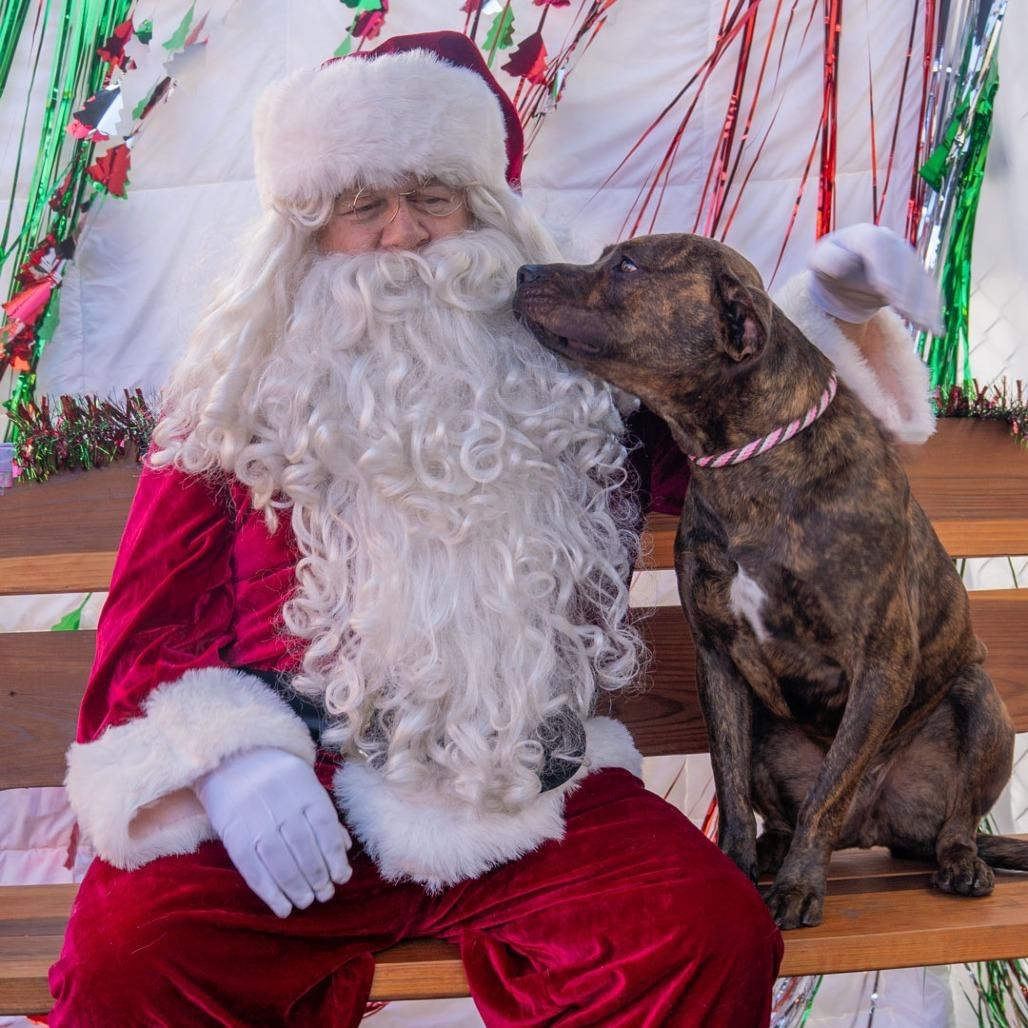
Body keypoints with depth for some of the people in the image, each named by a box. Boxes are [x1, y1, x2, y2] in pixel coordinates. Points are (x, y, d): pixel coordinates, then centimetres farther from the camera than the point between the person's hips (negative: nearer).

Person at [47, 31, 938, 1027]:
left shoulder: (571, 376, 14)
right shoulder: (236, 404, 10)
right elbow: (149, 621, 7)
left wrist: (834, 317, 5)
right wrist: (226, 756, -12)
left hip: (533, 795, 2)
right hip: (284, 798, -1)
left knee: (719, 934, -21)